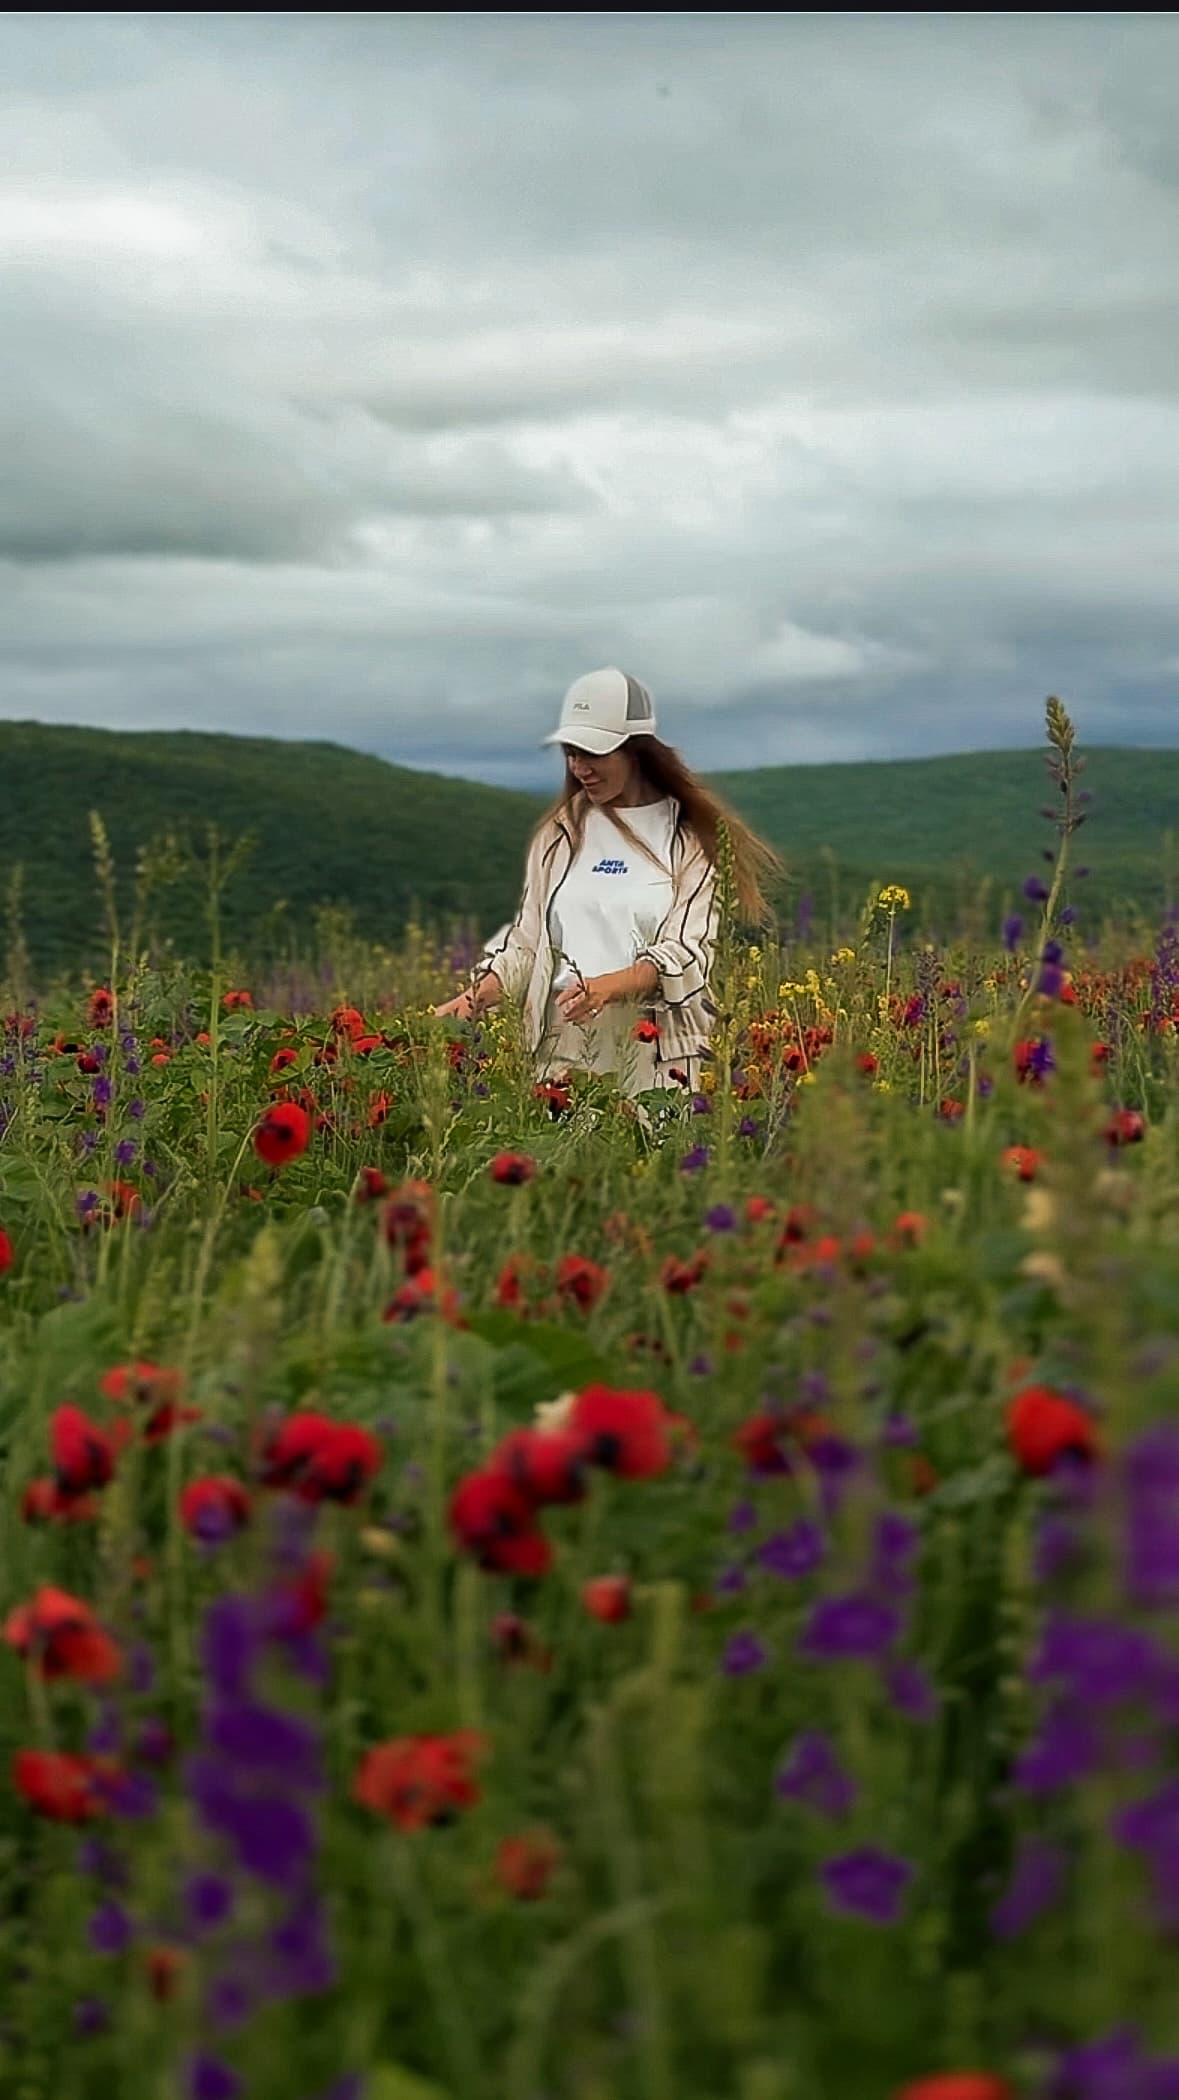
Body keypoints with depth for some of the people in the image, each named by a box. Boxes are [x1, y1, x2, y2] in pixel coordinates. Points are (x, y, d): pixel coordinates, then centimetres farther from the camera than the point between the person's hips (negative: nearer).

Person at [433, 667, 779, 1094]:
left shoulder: (691, 836, 1)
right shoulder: (561, 833, 13)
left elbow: (685, 953, -7)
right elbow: (527, 942, 13)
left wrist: (605, 987, -24)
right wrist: (475, 997, -5)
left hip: (656, 1051, -3)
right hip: (565, 1047, 3)